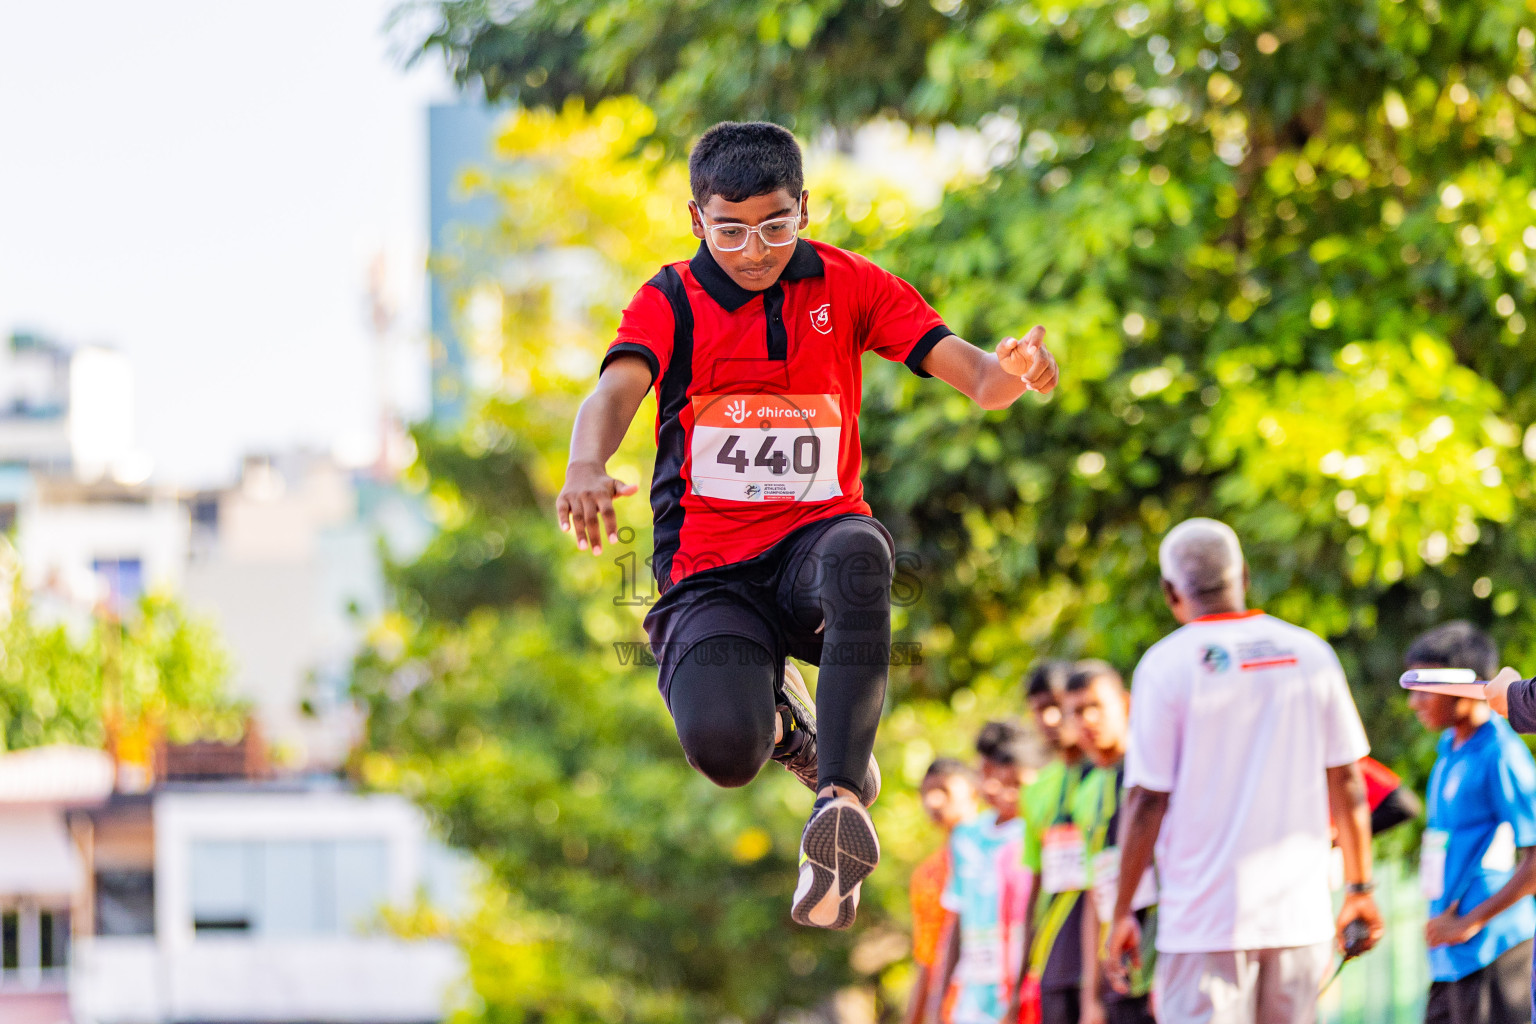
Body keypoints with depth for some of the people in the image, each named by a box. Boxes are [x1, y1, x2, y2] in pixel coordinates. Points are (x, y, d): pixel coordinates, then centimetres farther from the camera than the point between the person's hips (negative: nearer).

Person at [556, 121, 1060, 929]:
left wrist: (1008, 370, -29)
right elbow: (616, 390, -19)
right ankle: (777, 715, 10)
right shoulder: (671, 303, 1)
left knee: (858, 556, -40)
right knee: (721, 744, -30)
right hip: (710, 575, 0)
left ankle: (841, 794, -38)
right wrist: (586, 468, -42)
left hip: (815, 538, 0)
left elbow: (970, 375, -3)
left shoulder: (845, 286, 6)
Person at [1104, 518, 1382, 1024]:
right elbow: (1347, 784, 8)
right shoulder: (1310, 654, 7)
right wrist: (1359, 890, 16)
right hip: (1299, 911, 4)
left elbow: (1147, 802, -6)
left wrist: (1122, 913, 0)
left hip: (1203, 918, -4)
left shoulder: (1166, 664, -4)